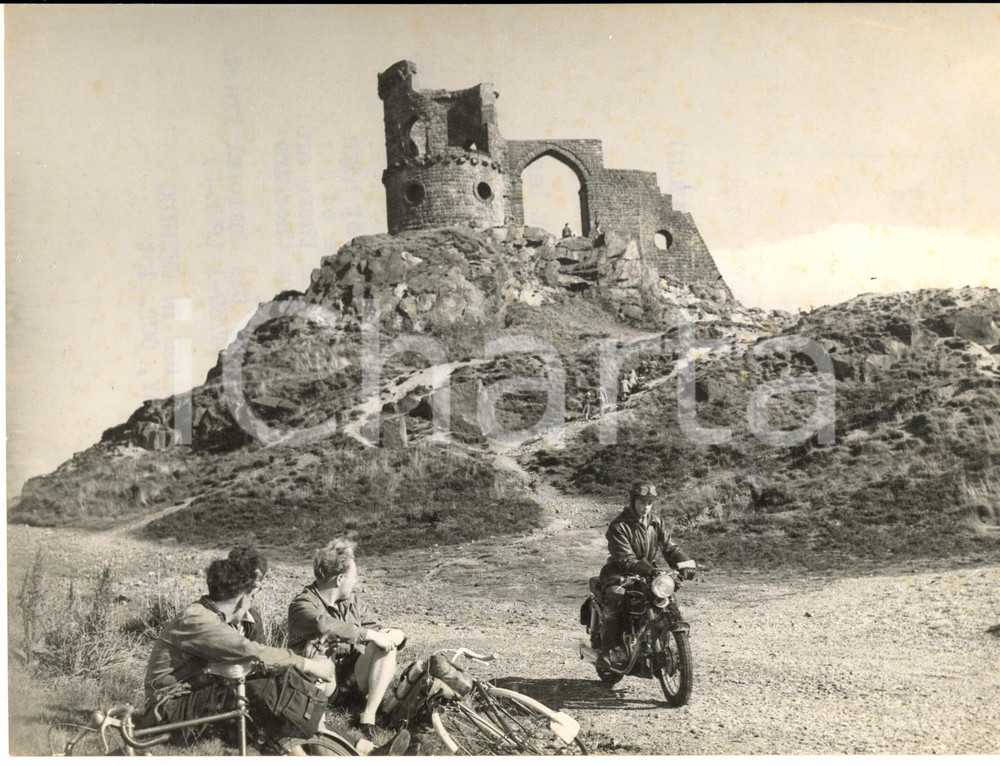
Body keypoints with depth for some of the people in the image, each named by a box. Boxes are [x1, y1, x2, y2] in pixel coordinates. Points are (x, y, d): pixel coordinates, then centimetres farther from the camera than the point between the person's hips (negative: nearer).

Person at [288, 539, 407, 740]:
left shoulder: (350, 600, 11)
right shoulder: (303, 604, -11)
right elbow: (325, 626, -31)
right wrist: (371, 635, -31)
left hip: (351, 676, 6)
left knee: (386, 646, -18)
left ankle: (369, 716, -24)